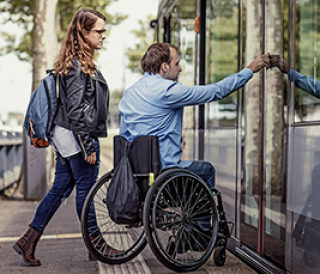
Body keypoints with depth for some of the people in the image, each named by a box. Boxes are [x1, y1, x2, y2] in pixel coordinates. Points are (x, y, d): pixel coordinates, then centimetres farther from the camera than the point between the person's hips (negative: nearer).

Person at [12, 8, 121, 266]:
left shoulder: (79, 62, 15)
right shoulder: (78, 66, -16)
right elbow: (76, 111, -21)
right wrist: (88, 147, -19)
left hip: (66, 137, 10)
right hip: (78, 137, -10)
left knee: (61, 188, 14)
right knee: (85, 190, 3)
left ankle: (29, 240, 21)